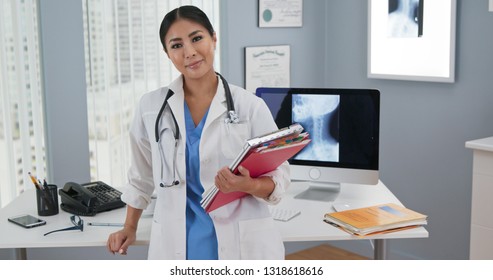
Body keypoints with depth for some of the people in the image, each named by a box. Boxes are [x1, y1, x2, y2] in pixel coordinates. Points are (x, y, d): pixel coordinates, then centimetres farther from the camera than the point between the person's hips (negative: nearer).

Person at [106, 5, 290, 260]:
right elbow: (142, 175, 15)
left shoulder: (250, 107, -5)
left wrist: (247, 185, -22)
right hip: (177, 244, 2)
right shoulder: (151, 107, 2)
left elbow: (279, 177, -3)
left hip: (243, 244, -1)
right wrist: (130, 228, 19)